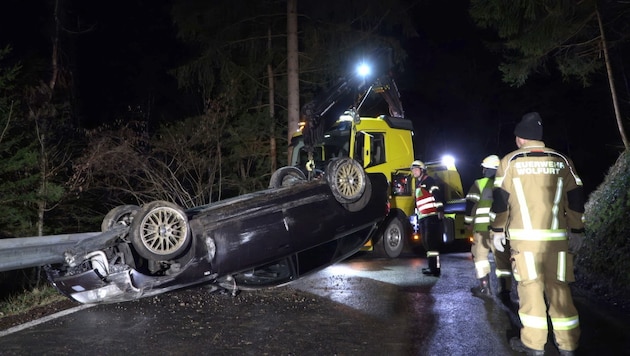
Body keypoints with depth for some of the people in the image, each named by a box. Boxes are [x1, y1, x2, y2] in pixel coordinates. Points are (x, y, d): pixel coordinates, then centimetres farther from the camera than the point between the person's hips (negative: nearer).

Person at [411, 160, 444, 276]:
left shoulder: (428, 180, -5)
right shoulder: (418, 184, 24)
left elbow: (437, 194, -16)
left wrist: (440, 209, -24)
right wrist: (417, 216, 28)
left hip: (432, 216, -10)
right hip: (423, 218, 10)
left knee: (432, 242, -14)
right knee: (426, 243, 10)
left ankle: (435, 269, -14)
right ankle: (431, 266, 17)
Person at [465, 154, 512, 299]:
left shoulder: (479, 184, -1)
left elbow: (470, 204, -4)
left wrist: (468, 222, 7)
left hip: (482, 226, -2)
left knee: (480, 255, 11)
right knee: (502, 257, 6)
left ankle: (484, 287, 8)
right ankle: (505, 290, 2)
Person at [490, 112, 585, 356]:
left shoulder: (510, 161, 2)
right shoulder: (562, 161, 9)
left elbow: (500, 200, 3)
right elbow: (576, 200, 9)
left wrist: (497, 230, 10)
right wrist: (576, 232, 15)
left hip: (525, 237, -3)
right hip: (557, 237, 3)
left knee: (530, 286, 4)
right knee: (559, 288, 9)